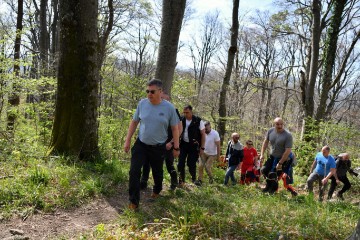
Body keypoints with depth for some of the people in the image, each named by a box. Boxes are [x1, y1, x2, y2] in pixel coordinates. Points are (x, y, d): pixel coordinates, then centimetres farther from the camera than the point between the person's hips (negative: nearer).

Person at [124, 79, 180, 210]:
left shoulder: (169, 107, -12)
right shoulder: (142, 103, -7)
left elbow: (174, 128, -3)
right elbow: (134, 122, 4)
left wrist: (176, 147, -2)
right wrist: (127, 140, 2)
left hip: (158, 147, -1)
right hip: (141, 144, 1)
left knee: (157, 172, 18)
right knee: (134, 171, -10)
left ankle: (157, 190, 49)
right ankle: (134, 201, 4)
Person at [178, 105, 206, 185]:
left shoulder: (198, 121, -9)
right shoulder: (182, 120, 0)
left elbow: (203, 134, -5)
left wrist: (202, 148, -7)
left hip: (193, 145, -3)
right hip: (183, 144, 3)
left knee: (191, 164, 0)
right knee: (180, 163, 0)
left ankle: (194, 180, 24)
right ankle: (181, 181, 13)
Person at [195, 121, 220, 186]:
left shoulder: (215, 134, -19)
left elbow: (218, 145, -14)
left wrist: (218, 156, -12)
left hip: (212, 154, -4)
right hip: (204, 153, 4)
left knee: (207, 167, -6)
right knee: (200, 166, -5)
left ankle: (211, 178, 20)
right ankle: (200, 180, 4)